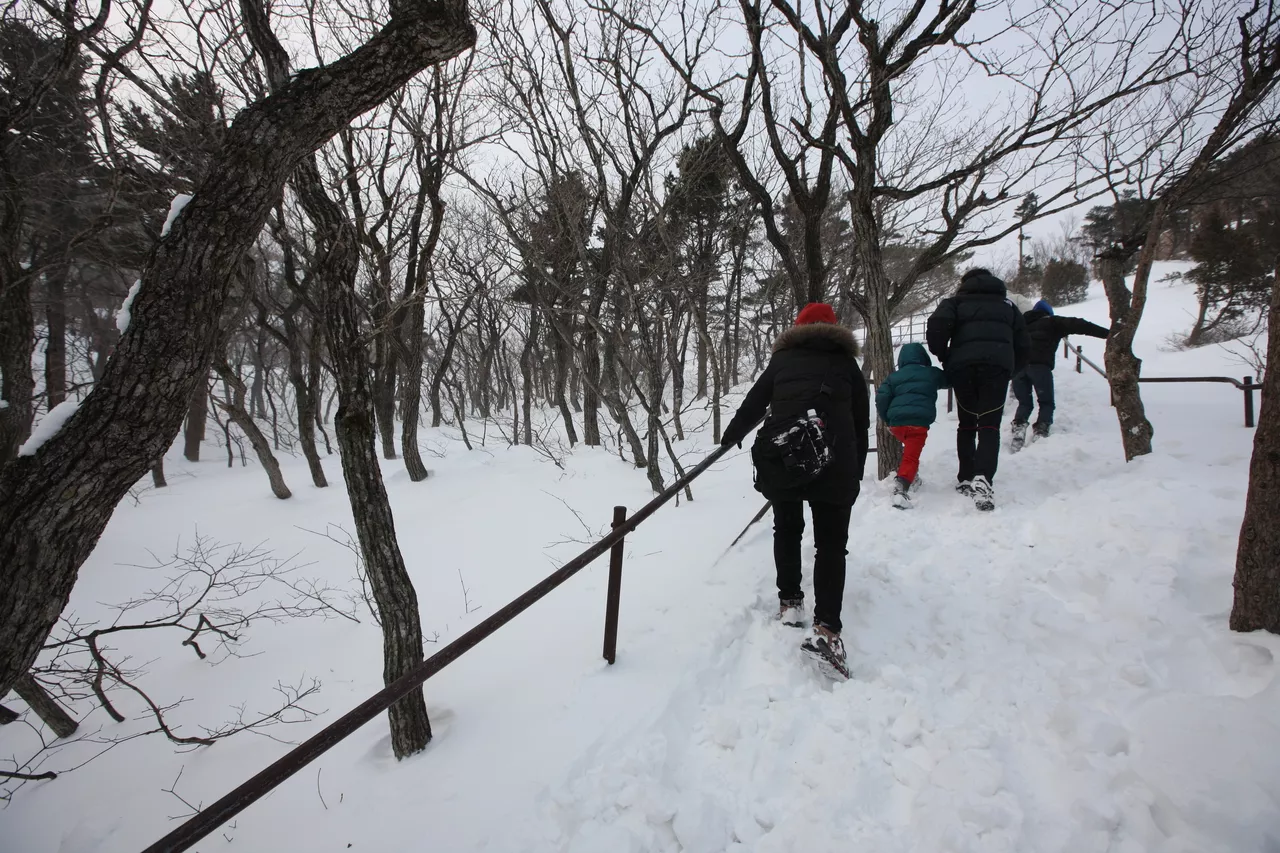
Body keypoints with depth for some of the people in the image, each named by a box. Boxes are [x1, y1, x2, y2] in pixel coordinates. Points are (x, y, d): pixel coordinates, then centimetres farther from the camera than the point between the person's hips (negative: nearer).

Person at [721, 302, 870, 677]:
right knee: (831, 543, 2)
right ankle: (825, 629, -10)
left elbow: (753, 403, 11)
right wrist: (856, 471, 19)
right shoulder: (846, 361, 16)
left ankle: (789, 602, 23)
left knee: (787, 529, 21)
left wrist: (731, 435, 25)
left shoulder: (782, 359, 16)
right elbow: (862, 422, 13)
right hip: (835, 461, 0)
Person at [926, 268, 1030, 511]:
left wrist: (943, 356, 7)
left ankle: (966, 479, 16)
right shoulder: (1007, 305, 29)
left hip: (963, 365, 0)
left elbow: (937, 324, -4)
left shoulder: (957, 301, 19)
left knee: (967, 423, 15)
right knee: (989, 425, -4)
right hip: (998, 365, 1)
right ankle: (983, 479, -25)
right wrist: (1010, 371, 33)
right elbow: (1024, 345, 23)